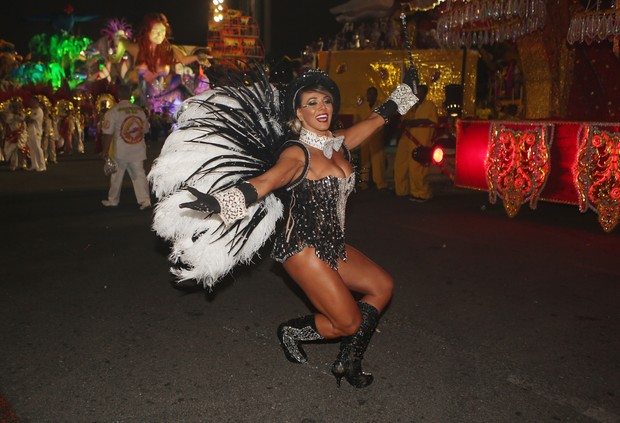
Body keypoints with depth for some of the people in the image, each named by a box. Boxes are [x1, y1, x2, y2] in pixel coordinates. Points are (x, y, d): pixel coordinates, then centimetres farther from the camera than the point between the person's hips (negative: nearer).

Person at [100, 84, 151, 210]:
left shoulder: (113, 111, -11)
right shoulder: (140, 110, 4)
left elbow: (107, 134, -12)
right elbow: (145, 130, 14)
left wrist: (104, 150, -6)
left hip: (120, 151, -3)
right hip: (138, 150, 3)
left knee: (116, 176, 10)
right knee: (139, 174, 6)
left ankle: (113, 200, 24)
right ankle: (145, 200, -4)